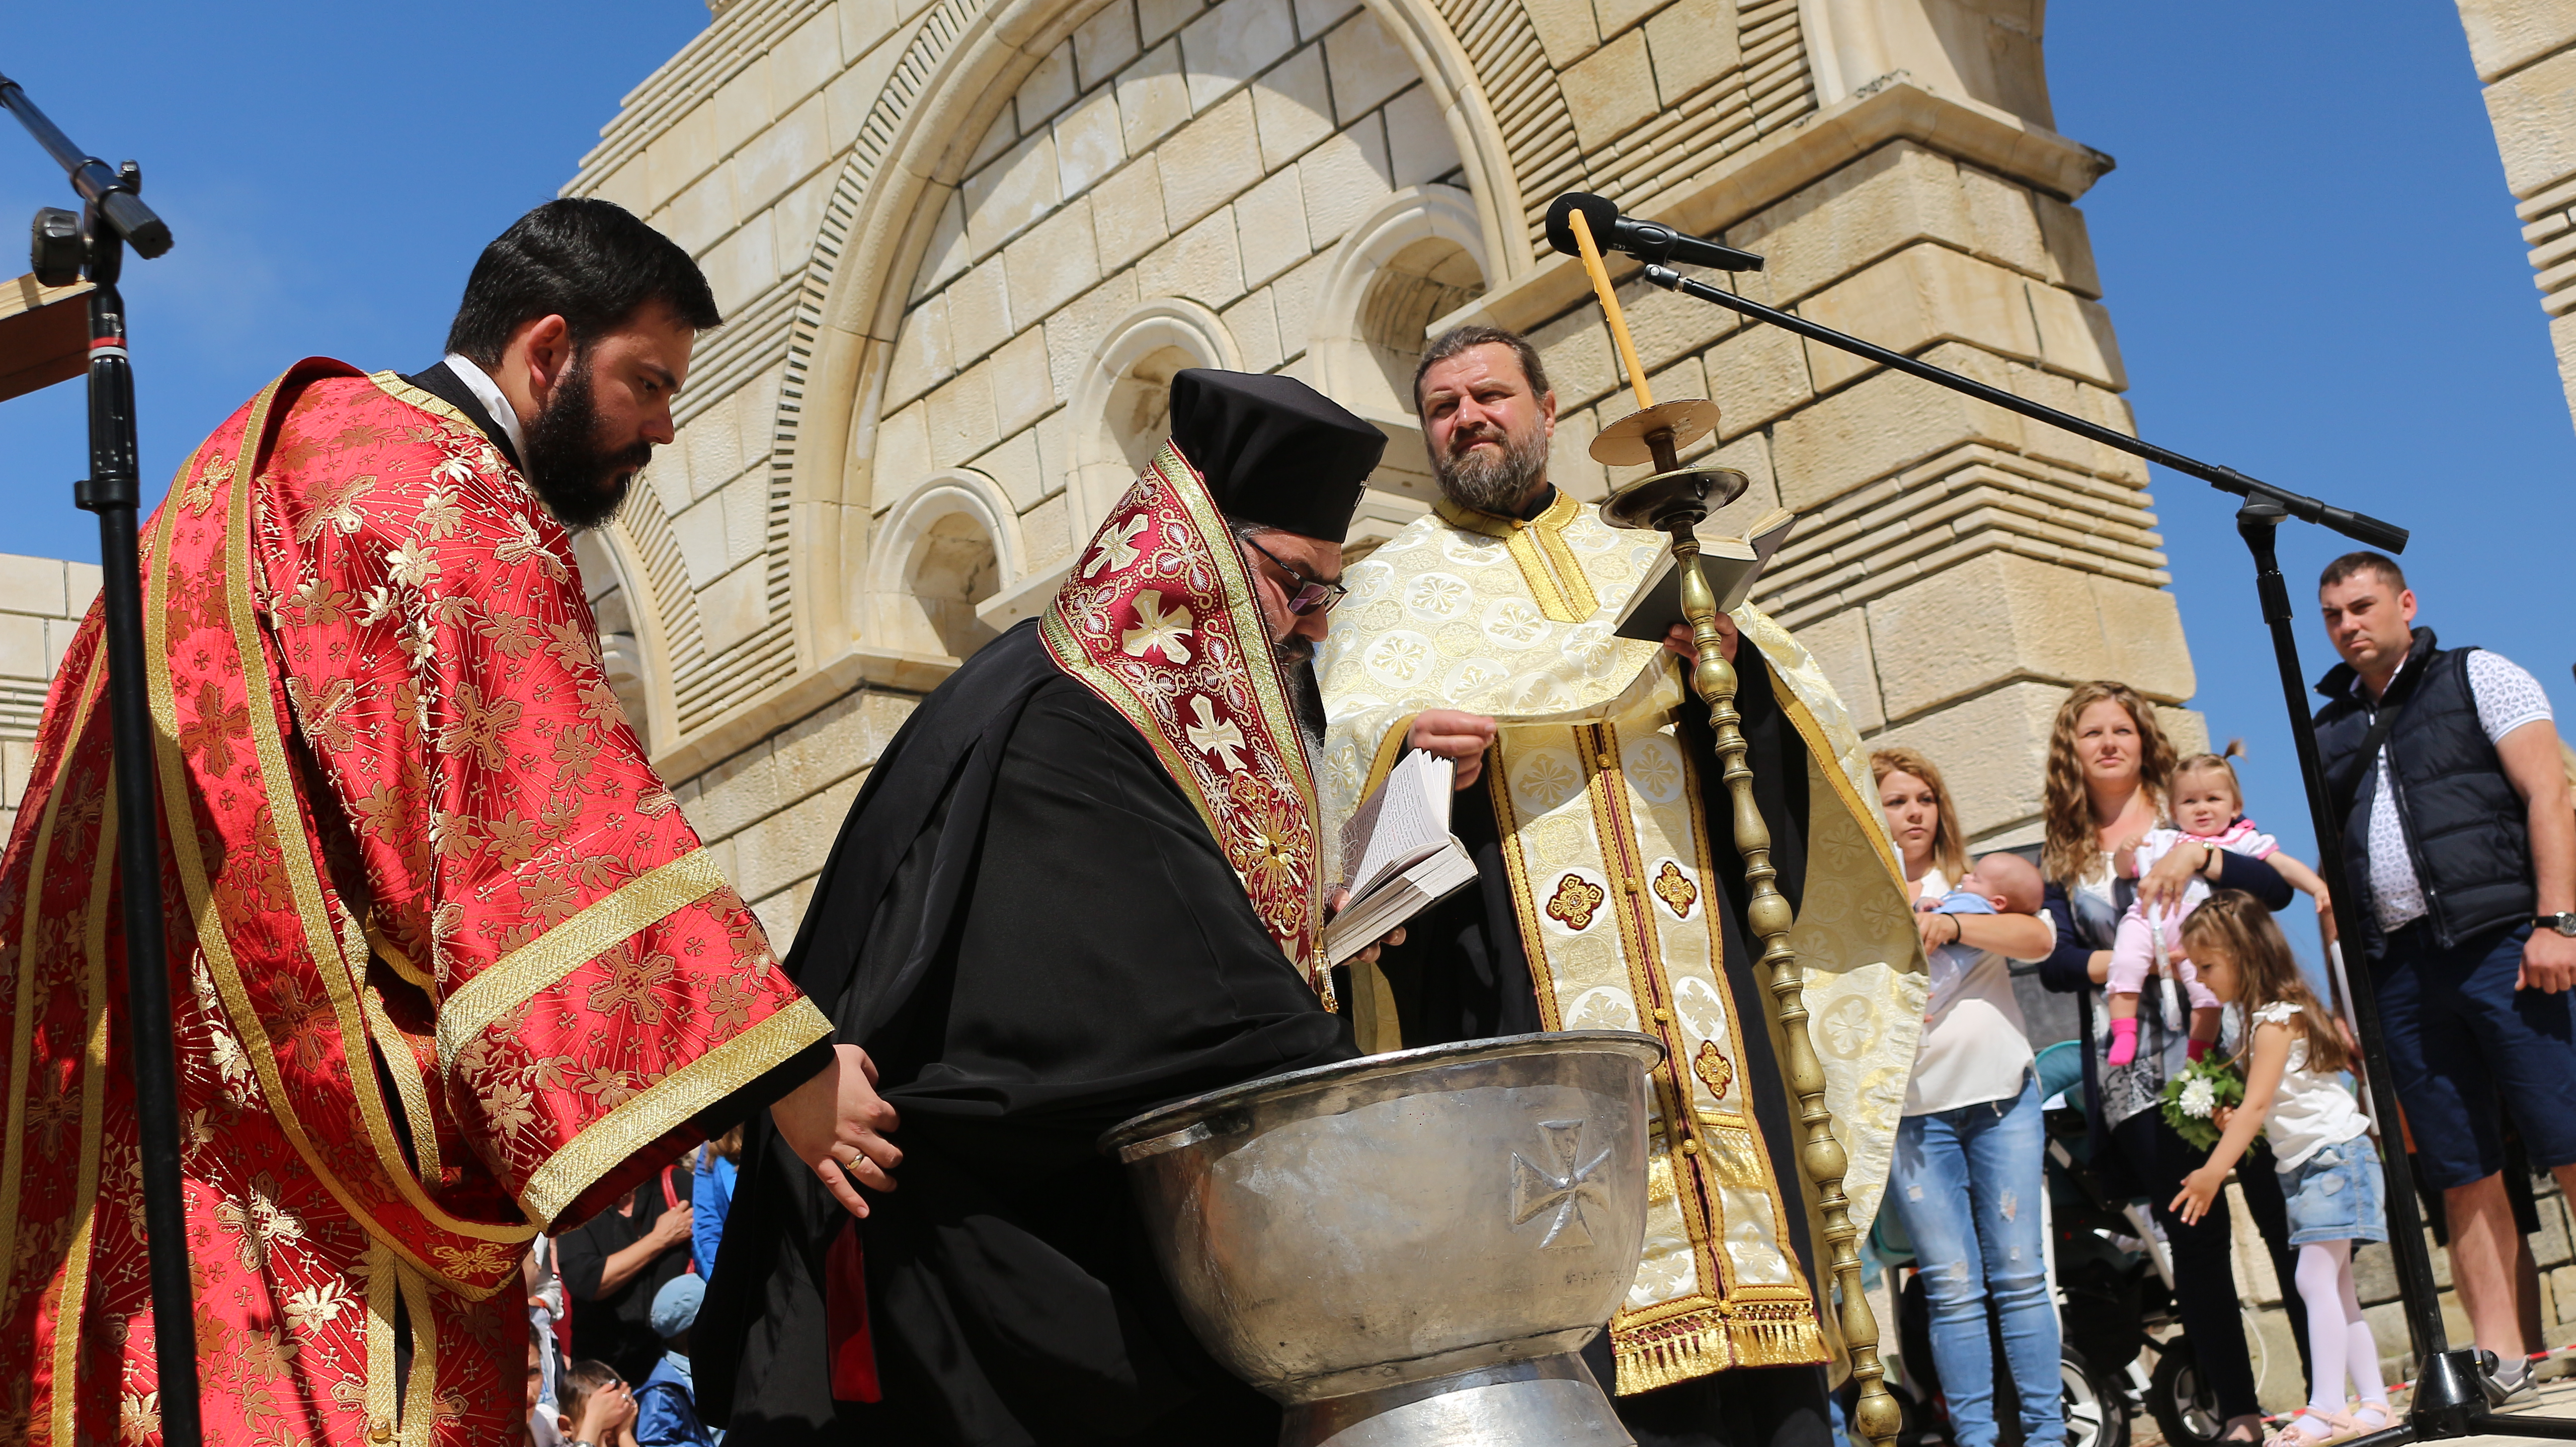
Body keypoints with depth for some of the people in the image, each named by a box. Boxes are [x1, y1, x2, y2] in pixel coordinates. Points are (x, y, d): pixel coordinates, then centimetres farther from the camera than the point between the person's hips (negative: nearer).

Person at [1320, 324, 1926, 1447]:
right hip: (1513, 975, -3)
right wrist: (1401, 742, -24)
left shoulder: (1647, 563, 22)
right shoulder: (1397, 586, 15)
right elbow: (1343, 739, -2)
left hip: (1691, 954, 3)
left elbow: (1773, 743, 14)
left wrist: (1738, 663, -7)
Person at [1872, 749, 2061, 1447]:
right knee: (1952, 1289, -2)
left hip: (2002, 1095, 2)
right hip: (1913, 1113, -1)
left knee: (2020, 1275, 1)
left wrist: (1951, 924, -20)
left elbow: (2039, 937, -7)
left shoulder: (1971, 884, 11)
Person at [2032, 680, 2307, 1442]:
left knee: (2282, 1213, -2)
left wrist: (2199, 855, -20)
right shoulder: (2063, 852, 12)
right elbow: (2055, 961, 2)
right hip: (2136, 1071, 1)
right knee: (2194, 1236, 2)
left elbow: (2276, 888, -5)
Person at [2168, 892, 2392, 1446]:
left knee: (2315, 1279, -16)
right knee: (2337, 1290, 10)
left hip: (2334, 1156, -10)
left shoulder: (2276, 1020, -14)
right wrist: (2231, 1120, -5)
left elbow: (2257, 1106, -20)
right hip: (2307, 1166, 10)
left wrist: (2213, 1172, -22)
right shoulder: (2283, 1014, 15)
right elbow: (2267, 1109, 15)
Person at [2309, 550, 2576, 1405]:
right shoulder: (2328, 732, 20)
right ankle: (2498, 1358, 4)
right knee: (2462, 1173, 3)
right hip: (2399, 966, 5)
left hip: (2497, 944, -4)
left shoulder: (2478, 679, 8)